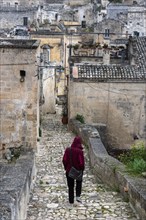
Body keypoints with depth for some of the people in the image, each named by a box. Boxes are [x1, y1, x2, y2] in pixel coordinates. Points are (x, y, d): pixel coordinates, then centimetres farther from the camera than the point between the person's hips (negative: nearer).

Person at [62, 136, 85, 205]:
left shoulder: (68, 150, -10)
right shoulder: (80, 151, -19)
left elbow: (64, 160, -7)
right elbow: (81, 162, -18)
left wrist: (66, 168, 6)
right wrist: (82, 169, 0)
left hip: (69, 170, 2)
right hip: (78, 170, -2)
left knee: (70, 186, 13)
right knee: (79, 182, 24)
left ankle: (71, 200, 18)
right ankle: (78, 196, 11)